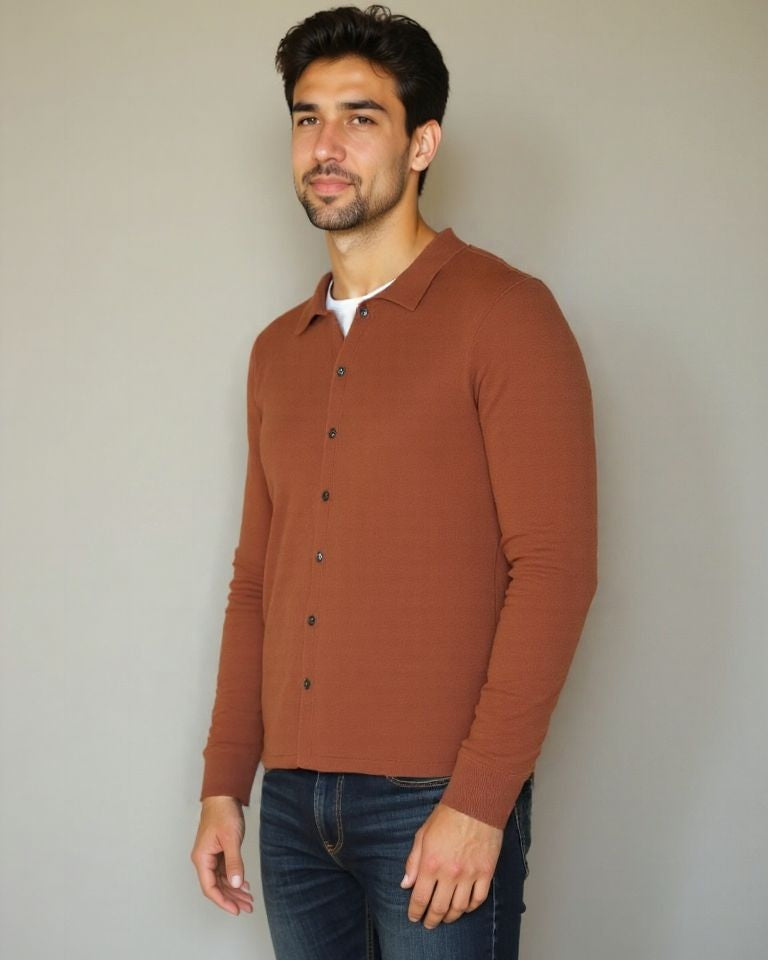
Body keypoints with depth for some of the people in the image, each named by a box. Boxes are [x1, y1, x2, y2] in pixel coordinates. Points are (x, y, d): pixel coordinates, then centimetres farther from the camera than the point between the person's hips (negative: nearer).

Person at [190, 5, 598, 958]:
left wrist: (479, 802, -16)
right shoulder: (277, 352, 13)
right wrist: (223, 783, 11)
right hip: (293, 802, 6)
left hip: (439, 804, -5)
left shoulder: (503, 313, -6)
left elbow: (554, 567, -12)